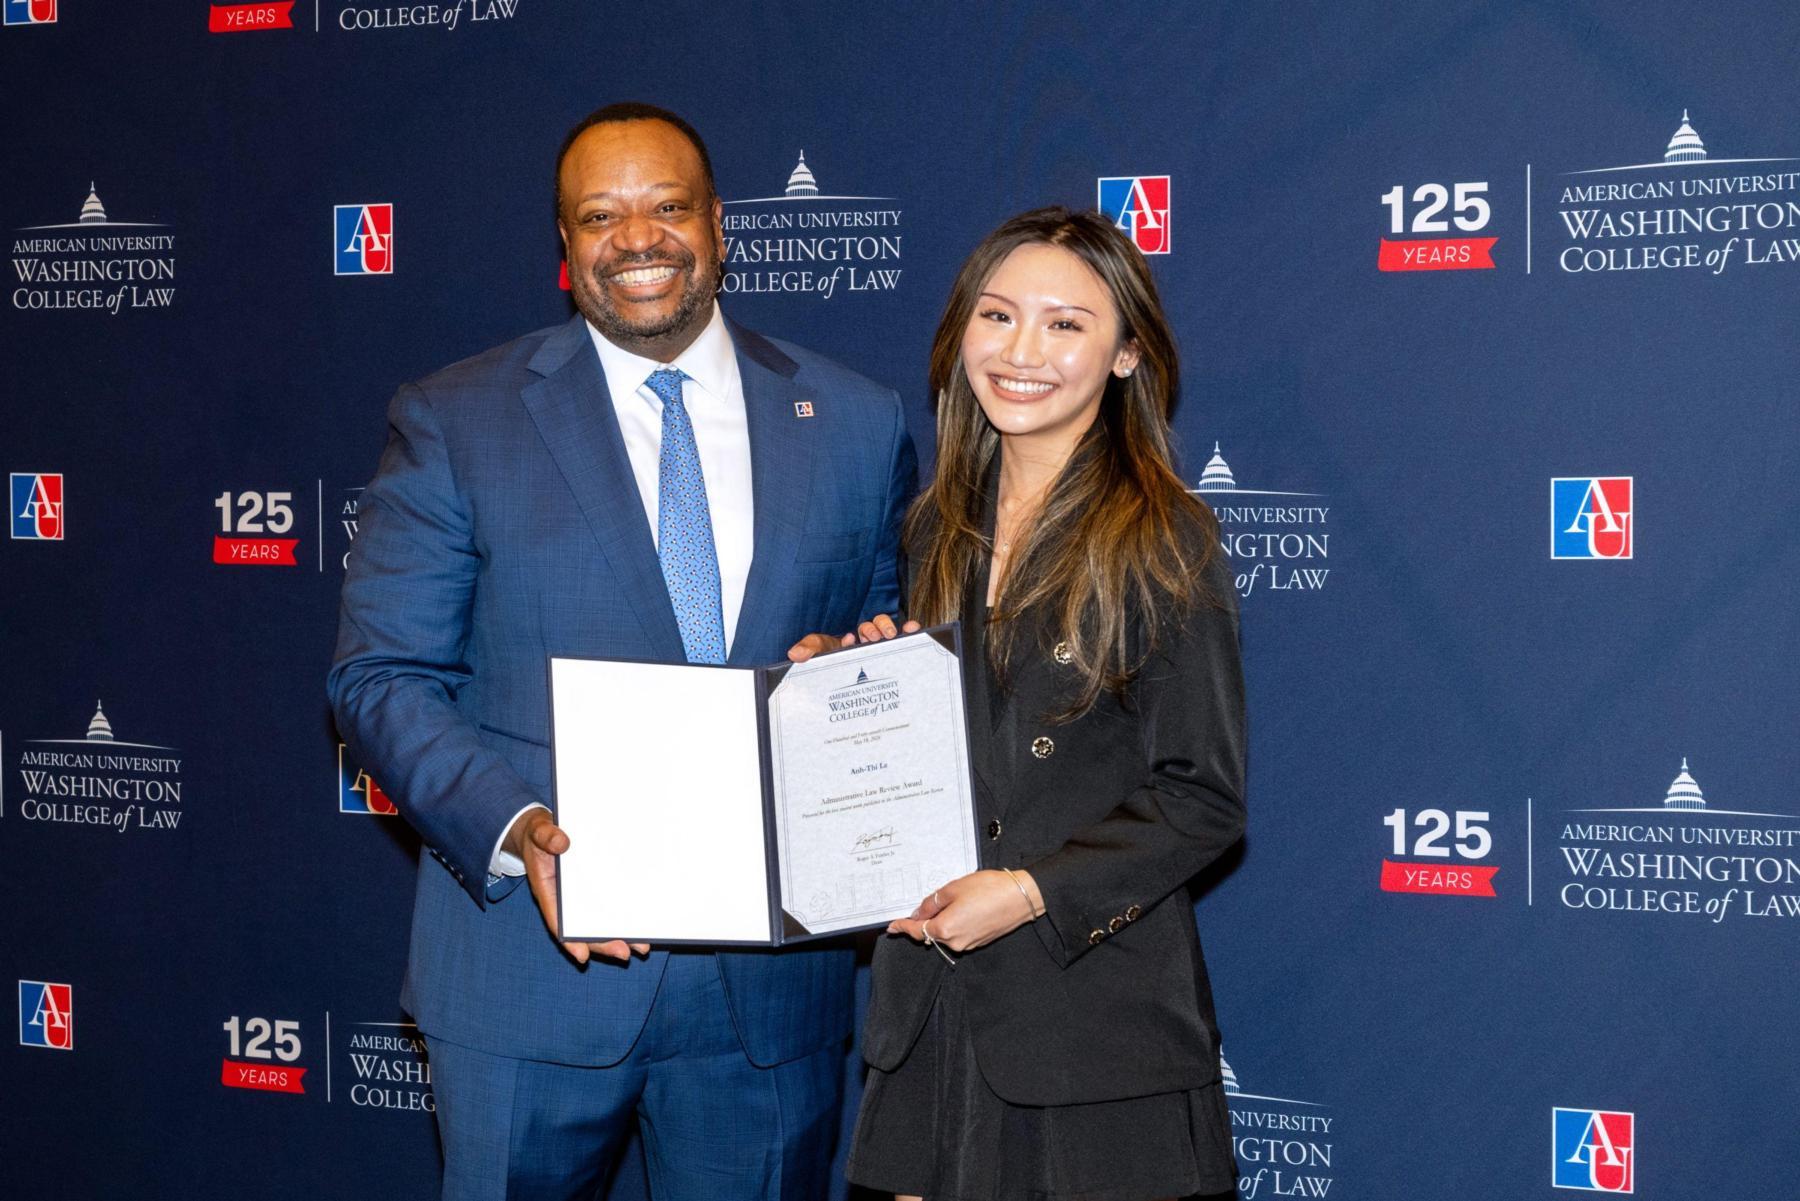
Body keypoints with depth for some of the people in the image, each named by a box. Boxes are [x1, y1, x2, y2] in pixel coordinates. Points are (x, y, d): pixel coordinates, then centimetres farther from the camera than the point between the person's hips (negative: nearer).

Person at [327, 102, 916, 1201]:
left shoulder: (857, 424, 5)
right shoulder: (455, 423, -1)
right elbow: (381, 676, -4)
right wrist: (513, 827, -20)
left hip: (774, 974, 2)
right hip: (533, 968, -1)